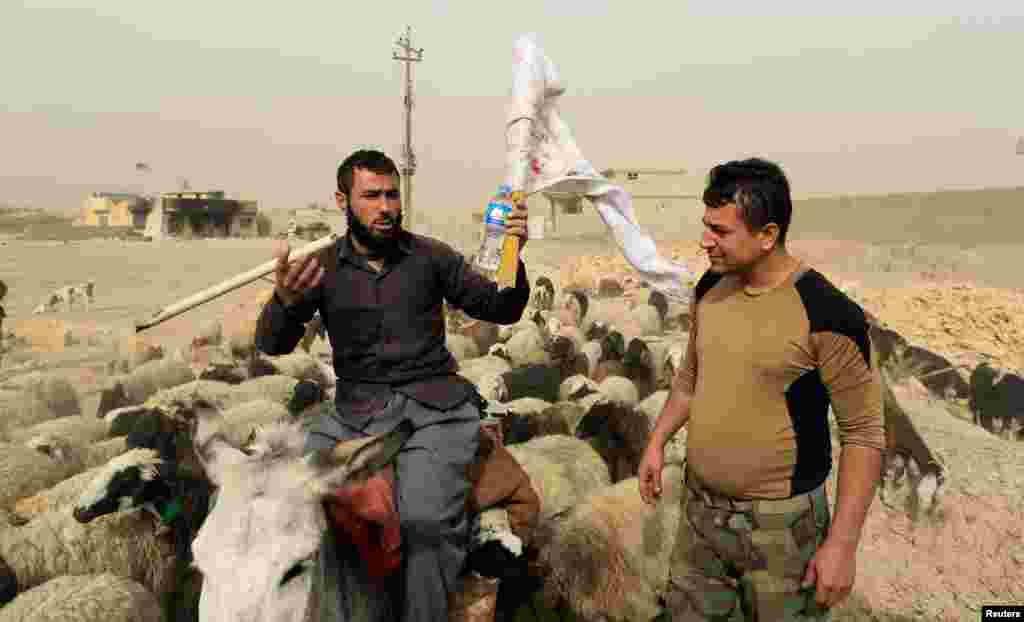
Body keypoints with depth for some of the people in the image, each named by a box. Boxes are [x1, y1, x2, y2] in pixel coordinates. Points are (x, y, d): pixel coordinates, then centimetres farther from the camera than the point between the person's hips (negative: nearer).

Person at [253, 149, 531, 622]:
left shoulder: (430, 256, 7)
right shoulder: (323, 267, 8)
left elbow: (503, 311, 9)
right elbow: (271, 345, -2)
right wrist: (284, 300, -26)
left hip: (436, 405, -2)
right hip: (356, 408, 2)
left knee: (425, 520, -28)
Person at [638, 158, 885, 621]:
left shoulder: (827, 313, -21)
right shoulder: (709, 288, -1)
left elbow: (864, 434, -16)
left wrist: (842, 543, -17)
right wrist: (658, 440, 9)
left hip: (780, 521, -6)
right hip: (700, 507, 6)